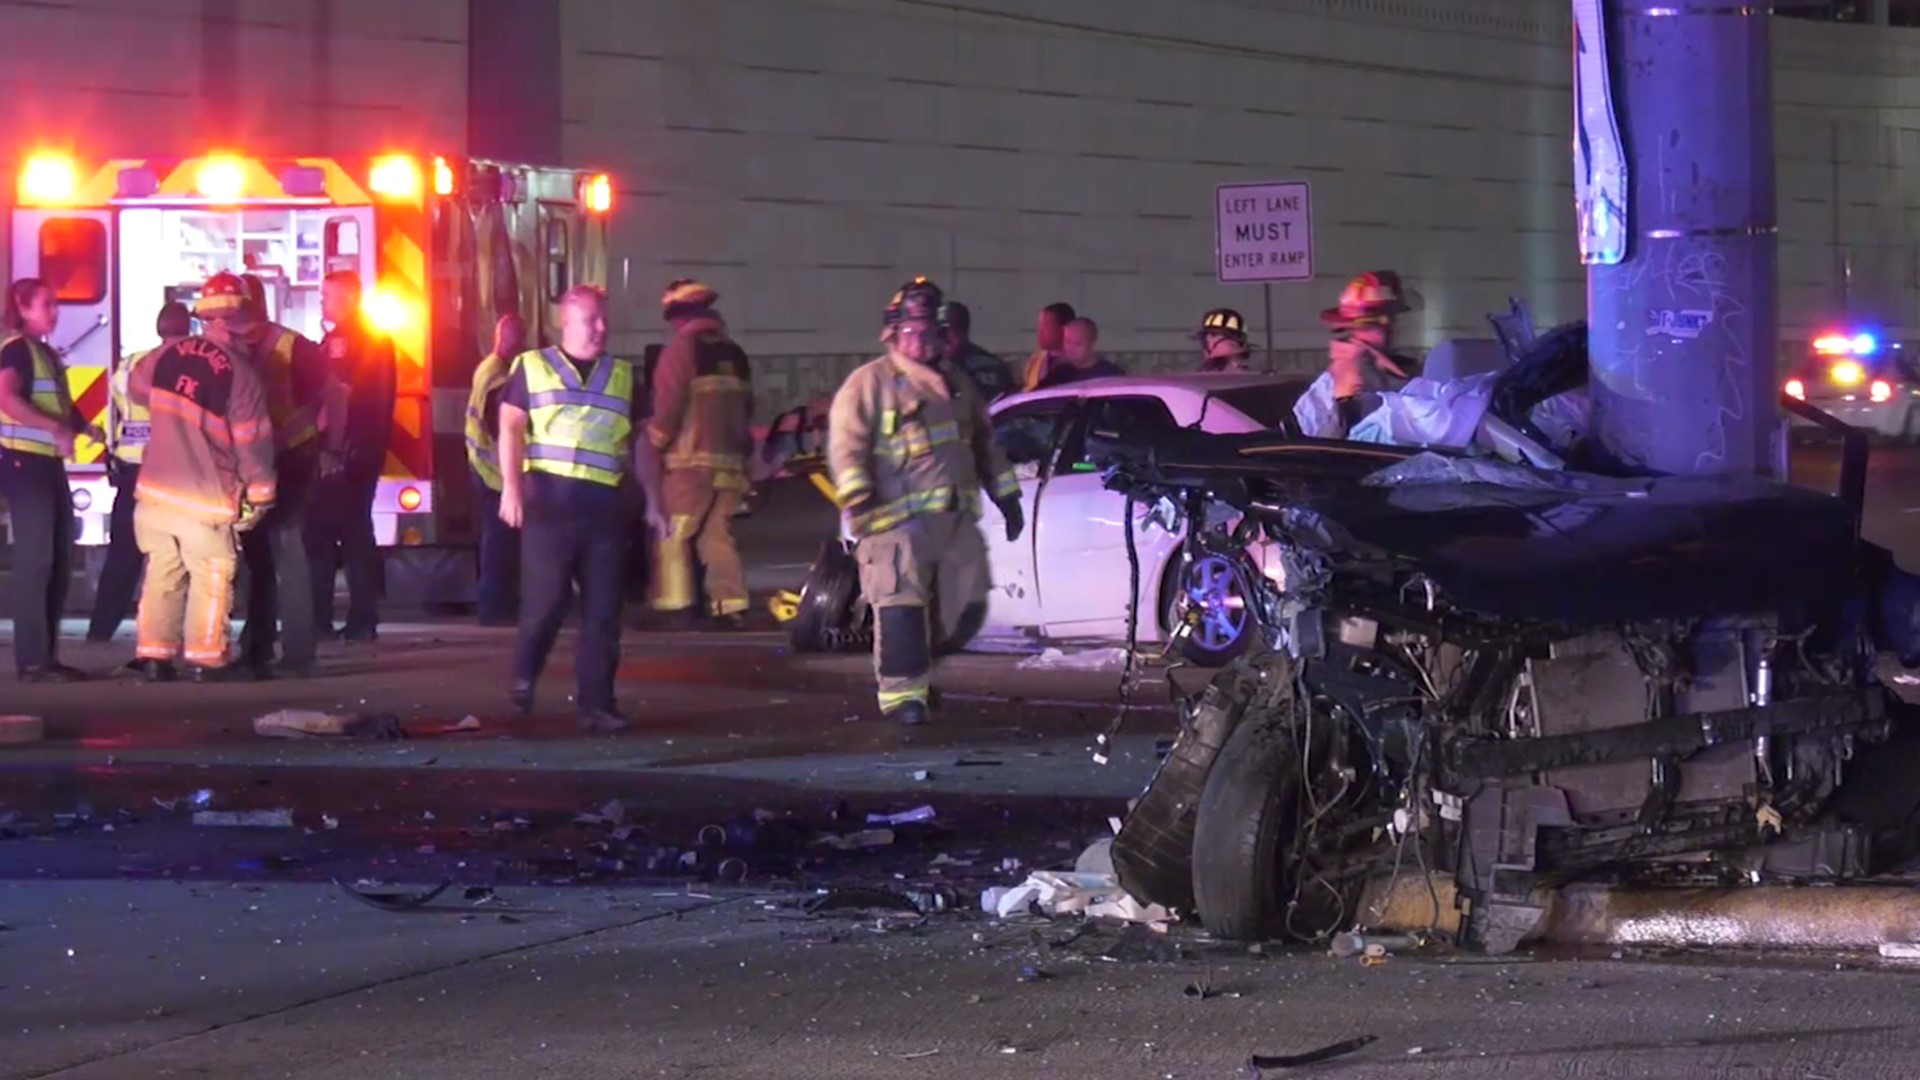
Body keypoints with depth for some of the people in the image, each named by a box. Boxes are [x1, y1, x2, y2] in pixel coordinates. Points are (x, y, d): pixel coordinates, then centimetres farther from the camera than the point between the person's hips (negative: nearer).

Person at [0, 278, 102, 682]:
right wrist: (55, 428, -34)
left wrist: (84, 427, 4)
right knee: (35, 560, -9)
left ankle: (47, 656, 15)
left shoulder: (47, 353, 18)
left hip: (49, 464, 9)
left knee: (60, 561, 10)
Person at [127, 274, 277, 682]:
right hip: (207, 497, -5)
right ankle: (206, 659, 6)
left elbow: (137, 388, 19)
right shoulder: (241, 373, -15)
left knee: (162, 572, 12)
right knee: (211, 576, 5)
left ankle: (154, 655, 12)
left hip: (156, 489, 5)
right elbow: (253, 442, -11)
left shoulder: (169, 353, -1)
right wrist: (260, 494, 1)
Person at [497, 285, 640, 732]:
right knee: (545, 600, -2)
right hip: (549, 498, -3)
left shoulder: (624, 376, 17)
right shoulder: (532, 368, 7)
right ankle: (523, 677, 23)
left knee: (603, 610, 0)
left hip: (605, 504, 3)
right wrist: (511, 486, -11)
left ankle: (596, 704, 3)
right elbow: (511, 428, 1)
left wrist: (653, 501, 13)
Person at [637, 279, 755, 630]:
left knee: (673, 534, 1)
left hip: (690, 460, -6)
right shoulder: (734, 354, 13)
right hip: (731, 462, 6)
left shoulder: (682, 348, -7)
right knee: (719, 534, 8)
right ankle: (730, 605, -1)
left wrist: (652, 446, 1)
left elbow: (667, 407, -12)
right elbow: (746, 407, 15)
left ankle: (677, 607, -5)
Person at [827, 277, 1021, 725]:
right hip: (897, 520, -6)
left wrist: (1007, 497, 27)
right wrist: (857, 497, -23)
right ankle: (902, 693, -6)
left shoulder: (958, 389, 23)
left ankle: (918, 666, 27)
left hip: (956, 520, 6)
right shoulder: (869, 384, 1)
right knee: (901, 608, -13)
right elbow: (845, 444, -9)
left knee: (965, 607, 6)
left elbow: (986, 448, 32)